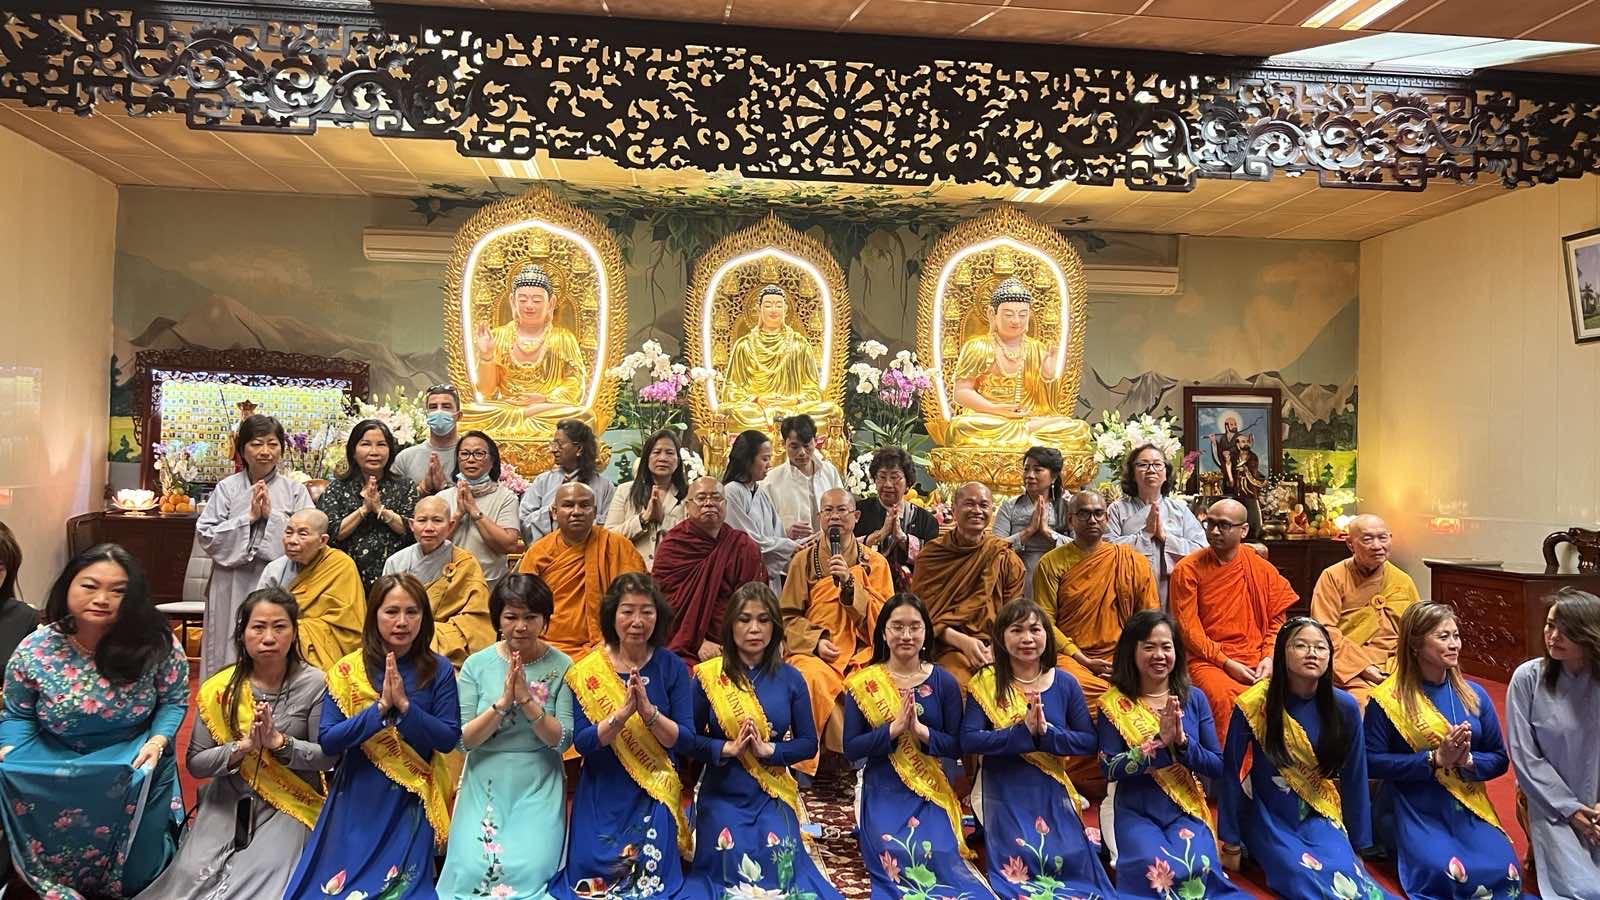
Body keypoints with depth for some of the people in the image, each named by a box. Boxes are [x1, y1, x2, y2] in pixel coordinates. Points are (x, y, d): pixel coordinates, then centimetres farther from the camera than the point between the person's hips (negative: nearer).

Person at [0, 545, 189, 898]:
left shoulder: (155, 644, -18)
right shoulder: (33, 652, -14)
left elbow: (173, 700, -3)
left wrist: (158, 739, -21)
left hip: (134, 767, -1)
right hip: (56, 772, 1)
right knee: (50, 863, 3)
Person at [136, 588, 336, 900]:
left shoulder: (314, 684, -9)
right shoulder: (219, 689, -2)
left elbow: (328, 757, -9)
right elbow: (195, 763, -2)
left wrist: (279, 742, -23)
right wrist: (243, 746, -20)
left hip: (290, 803, -2)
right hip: (229, 800, 3)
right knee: (192, 871, -18)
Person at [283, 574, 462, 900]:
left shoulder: (438, 670, -4)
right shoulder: (347, 671, -3)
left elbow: (449, 739, -9)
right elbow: (328, 740, -9)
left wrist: (404, 705, -21)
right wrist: (381, 708, -21)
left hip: (410, 803, -1)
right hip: (356, 799, 1)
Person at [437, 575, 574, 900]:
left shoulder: (562, 666, -4)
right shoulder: (477, 664, -1)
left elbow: (562, 741, -8)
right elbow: (463, 740, -5)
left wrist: (526, 699, -21)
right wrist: (502, 703, -20)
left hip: (539, 787, -1)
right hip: (485, 784, 1)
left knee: (528, 870, -18)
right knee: (472, 870, -15)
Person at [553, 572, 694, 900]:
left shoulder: (671, 667, -5)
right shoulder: (587, 672, -6)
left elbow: (685, 740, -10)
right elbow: (582, 742, -13)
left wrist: (648, 710, -27)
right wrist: (622, 713, -29)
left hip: (655, 796, 0)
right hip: (601, 796, 0)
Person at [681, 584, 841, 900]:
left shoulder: (790, 679, -1)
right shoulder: (708, 675, -5)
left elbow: (808, 744, -1)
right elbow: (689, 739, -3)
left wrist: (768, 750, -18)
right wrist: (727, 748, -21)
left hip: (772, 796, 1)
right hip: (722, 795, 0)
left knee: (780, 870, -13)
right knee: (728, 871, -10)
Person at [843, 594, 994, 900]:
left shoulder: (944, 682, 0)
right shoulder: (863, 684, -3)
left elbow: (956, 746, -2)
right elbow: (851, 749, -7)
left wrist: (919, 729, -20)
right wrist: (893, 728, -20)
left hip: (930, 791, 1)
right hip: (882, 792, -1)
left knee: (939, 856, -18)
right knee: (895, 859, -19)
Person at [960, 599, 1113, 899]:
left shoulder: (1065, 683, 0)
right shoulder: (985, 683, -7)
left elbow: (1090, 742, -3)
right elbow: (968, 740, -16)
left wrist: (1046, 732, -20)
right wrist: (1023, 732, -25)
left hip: (1051, 793, 2)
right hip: (1004, 794, -2)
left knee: (1073, 862, -7)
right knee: (1017, 871, -13)